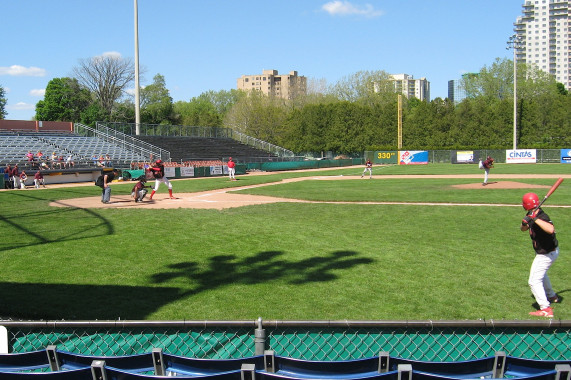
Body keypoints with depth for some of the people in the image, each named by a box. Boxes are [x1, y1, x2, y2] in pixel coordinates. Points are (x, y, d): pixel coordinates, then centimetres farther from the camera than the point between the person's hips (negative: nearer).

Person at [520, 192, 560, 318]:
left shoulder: (542, 217, -31)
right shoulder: (533, 215, -4)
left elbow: (551, 229, -51)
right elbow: (524, 229, 3)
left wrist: (535, 219, -51)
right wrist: (525, 223, -19)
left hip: (547, 254, -10)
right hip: (543, 252, 10)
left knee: (534, 281, -13)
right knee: (540, 273, 33)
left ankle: (546, 310, -14)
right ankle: (552, 296, 53)